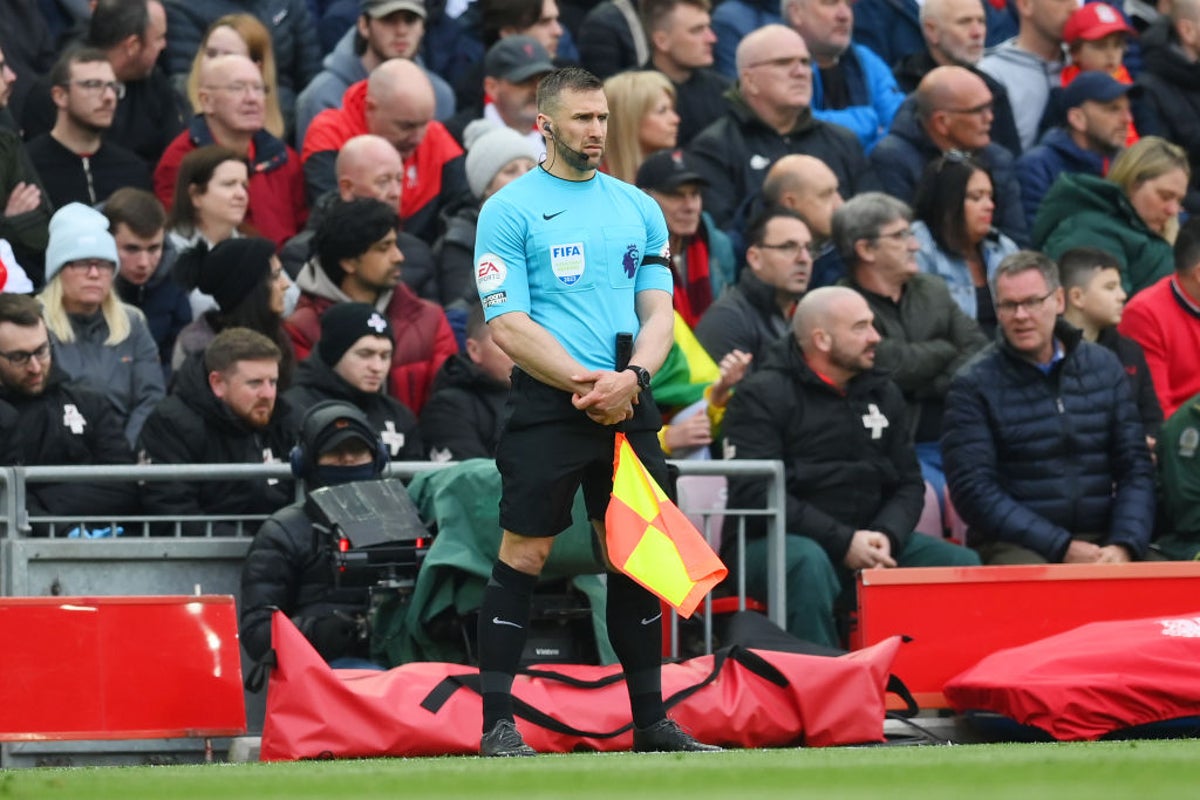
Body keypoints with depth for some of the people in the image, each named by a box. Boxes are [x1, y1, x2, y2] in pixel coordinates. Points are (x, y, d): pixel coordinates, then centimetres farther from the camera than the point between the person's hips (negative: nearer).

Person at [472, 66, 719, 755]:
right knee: (522, 558, -6)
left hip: (628, 406, 5)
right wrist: (587, 383, -16)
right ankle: (498, 723, -3)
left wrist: (631, 379, -9)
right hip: (547, 407, -5)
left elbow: (659, 312, 11)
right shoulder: (510, 209, 0)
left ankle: (651, 720, 14)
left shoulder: (638, 208, 15)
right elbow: (509, 325, -7)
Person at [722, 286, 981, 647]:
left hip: (866, 540, 6)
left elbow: (908, 484, 15)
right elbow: (754, 494, -15)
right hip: (778, 541, -6)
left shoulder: (882, 394, 16)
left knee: (963, 564, -12)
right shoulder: (762, 396, -5)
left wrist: (887, 536, -9)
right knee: (809, 563, -39)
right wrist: (843, 543, -21)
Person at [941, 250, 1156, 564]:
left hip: (1100, 540, 4)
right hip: (1013, 545, -4)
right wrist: (1061, 548, -15)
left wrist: (1124, 546, -8)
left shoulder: (1104, 367, 13)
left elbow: (1135, 468, 11)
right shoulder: (973, 386, 0)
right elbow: (973, 491, -7)